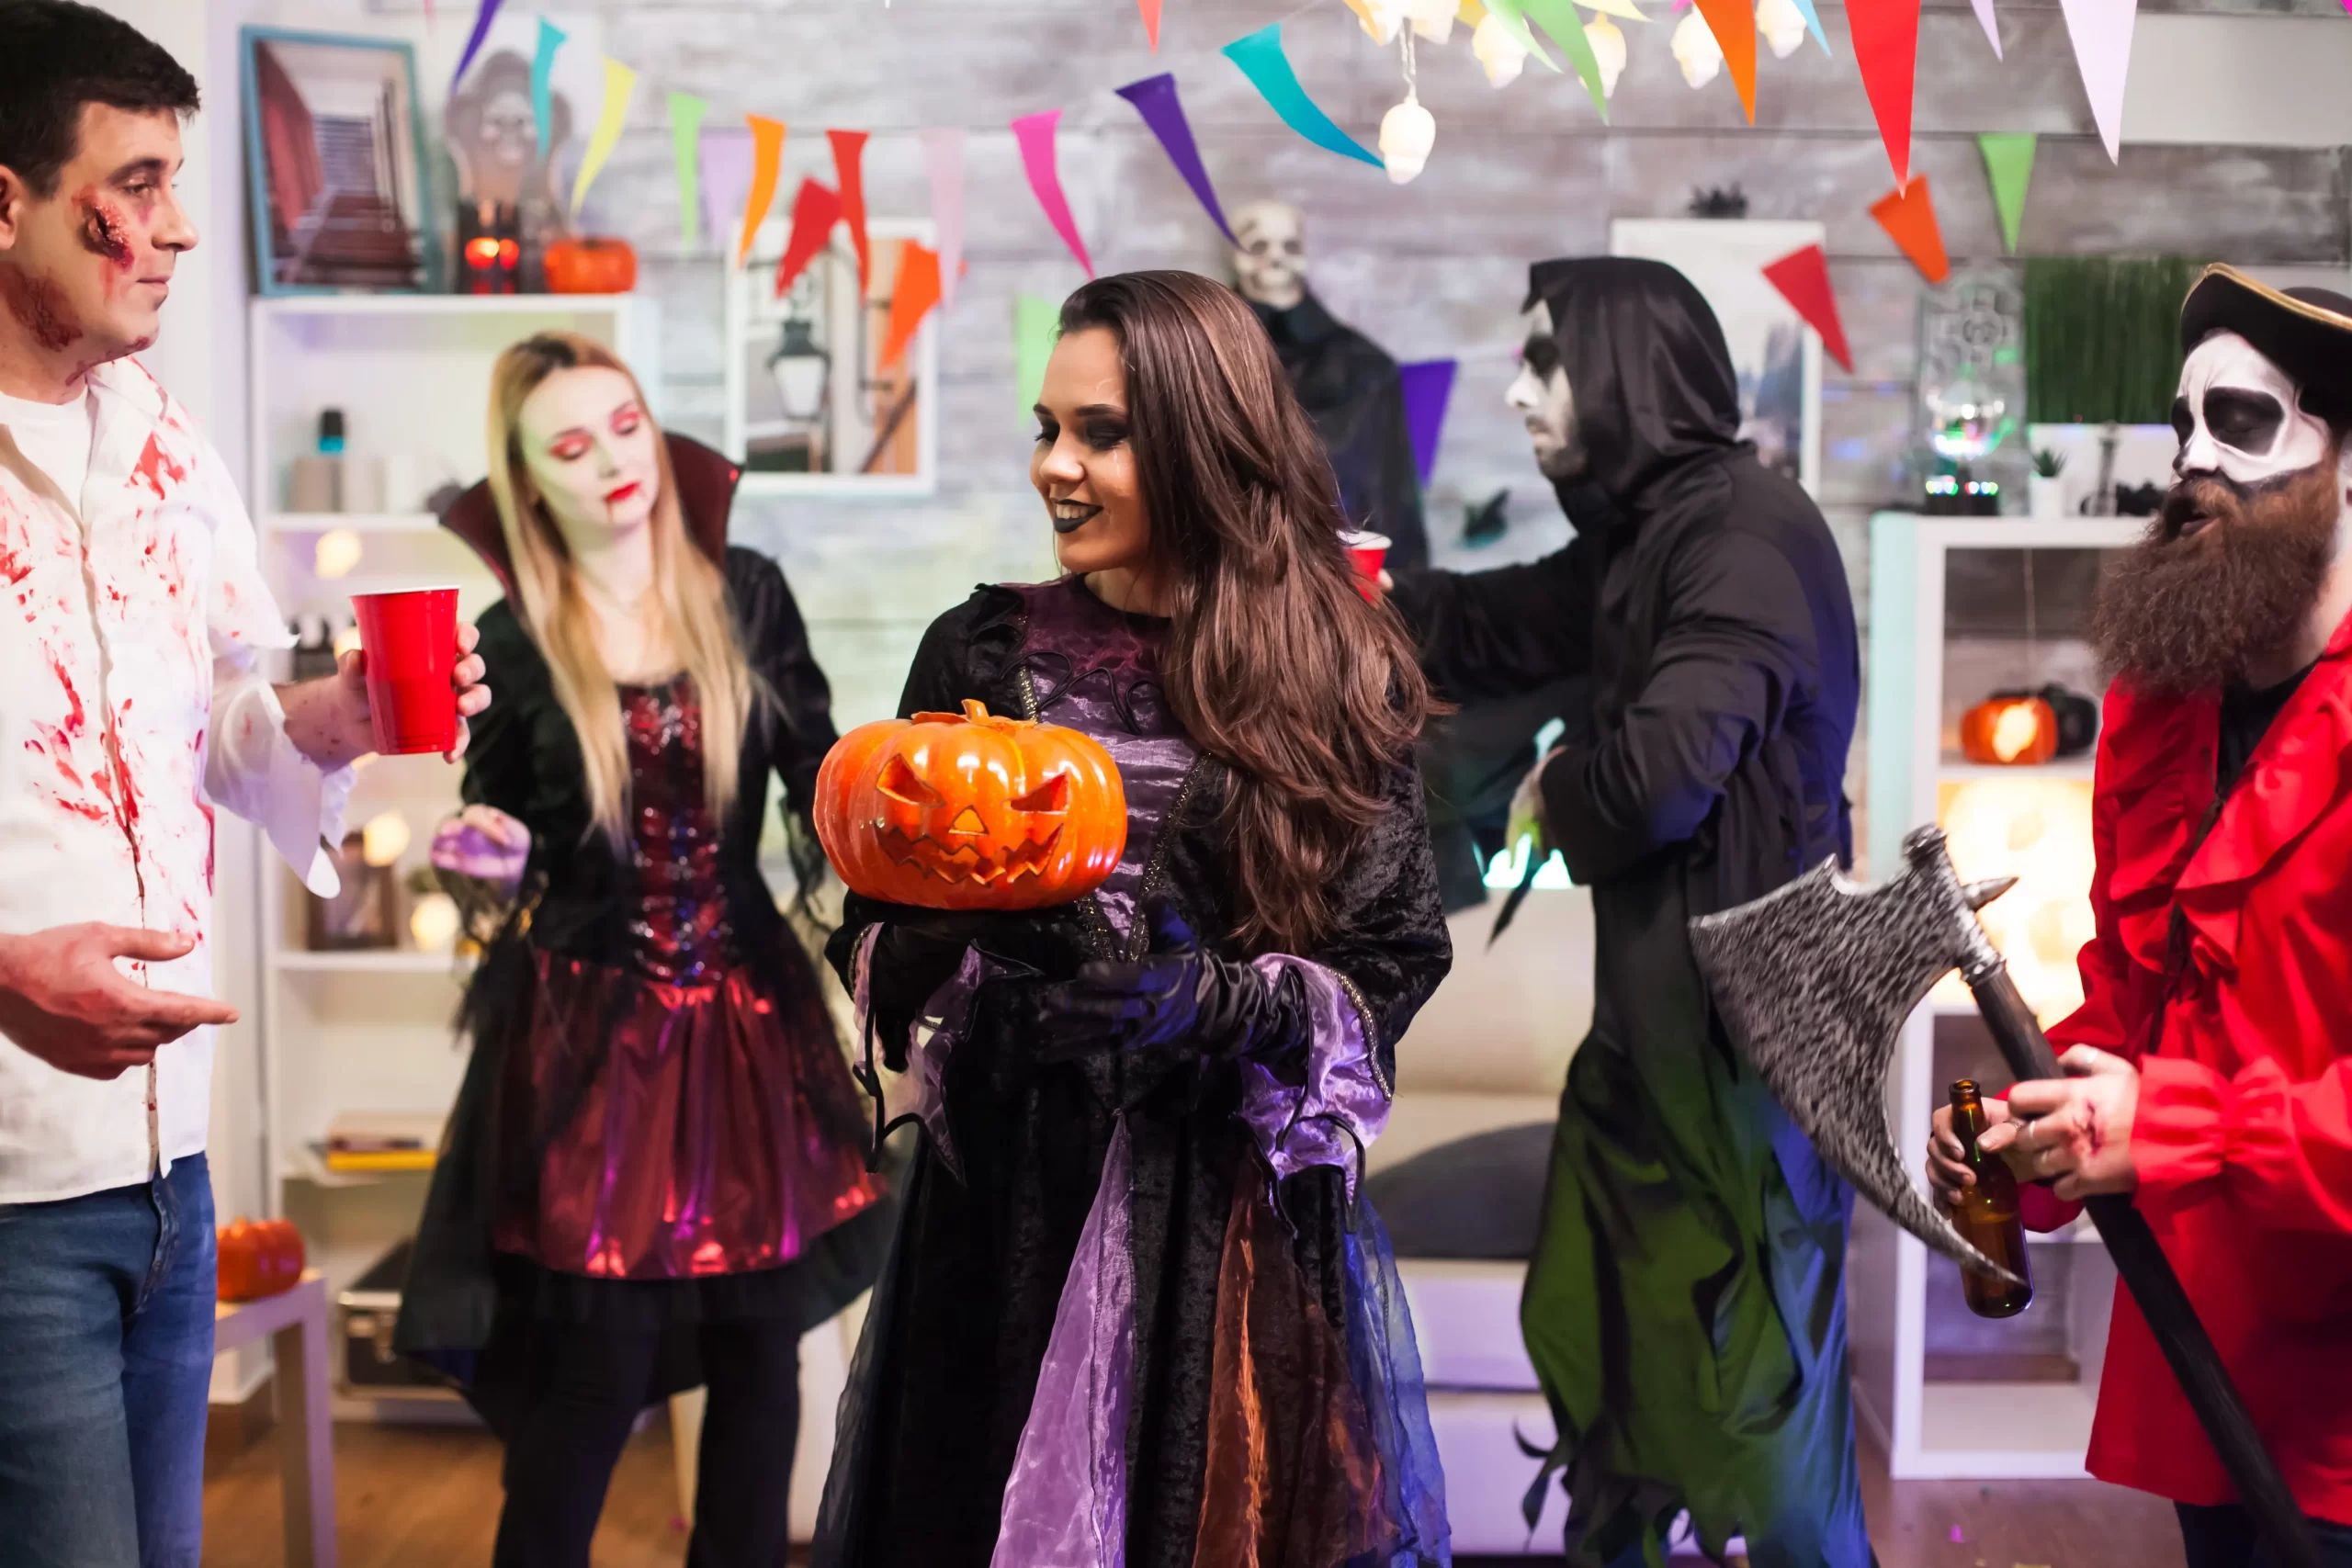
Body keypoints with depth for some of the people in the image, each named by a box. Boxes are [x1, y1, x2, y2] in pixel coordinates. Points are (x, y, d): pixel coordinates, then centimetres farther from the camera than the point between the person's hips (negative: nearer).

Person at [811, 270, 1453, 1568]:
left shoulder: (1334, 678, -2)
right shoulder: (984, 654, 2)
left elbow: (1393, 961, -2)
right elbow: (881, 935, 5)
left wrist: (1223, 1001, -19)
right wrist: (971, 950, -16)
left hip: (1242, 1213, -1)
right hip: (1007, 1195, 1)